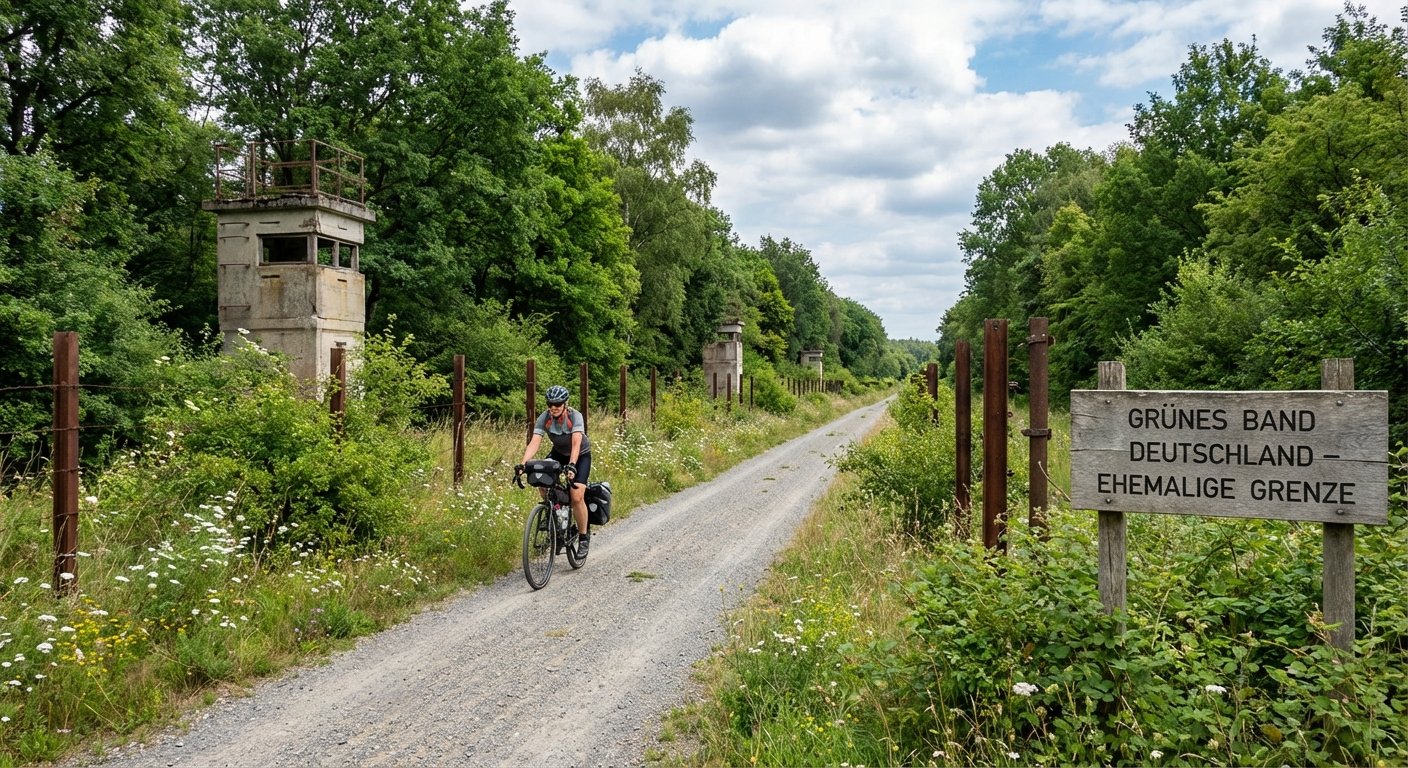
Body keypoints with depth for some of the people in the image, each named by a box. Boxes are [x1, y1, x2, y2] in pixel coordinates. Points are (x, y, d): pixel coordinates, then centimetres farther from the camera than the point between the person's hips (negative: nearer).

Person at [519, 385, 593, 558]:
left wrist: (572, 465, -57)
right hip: (558, 453, 4)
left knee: (577, 496, -19)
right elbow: (534, 443, -31)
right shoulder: (544, 418, -21)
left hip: (581, 455, -4)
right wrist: (523, 464, -46)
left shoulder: (575, 416, -30)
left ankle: (584, 536, 1)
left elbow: (576, 443, -42)